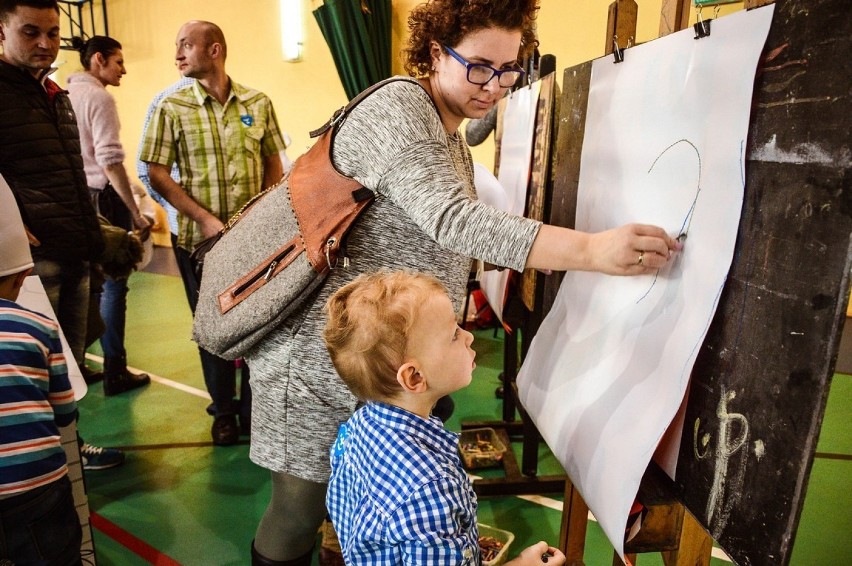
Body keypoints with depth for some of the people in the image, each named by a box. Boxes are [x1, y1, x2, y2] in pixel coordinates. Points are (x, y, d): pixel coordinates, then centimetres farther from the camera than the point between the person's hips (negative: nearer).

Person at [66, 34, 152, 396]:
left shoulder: (64, 94, 12)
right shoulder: (98, 97, -10)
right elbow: (110, 162, -17)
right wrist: (136, 213, -15)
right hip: (102, 198, -8)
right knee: (113, 284, -1)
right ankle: (114, 372, 6)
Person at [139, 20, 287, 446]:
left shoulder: (258, 104, 4)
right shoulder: (171, 108, 0)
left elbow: (274, 165, 9)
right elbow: (157, 174, -3)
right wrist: (204, 219, -14)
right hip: (199, 239, 0)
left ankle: (255, 407, 25)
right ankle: (224, 412, 27)